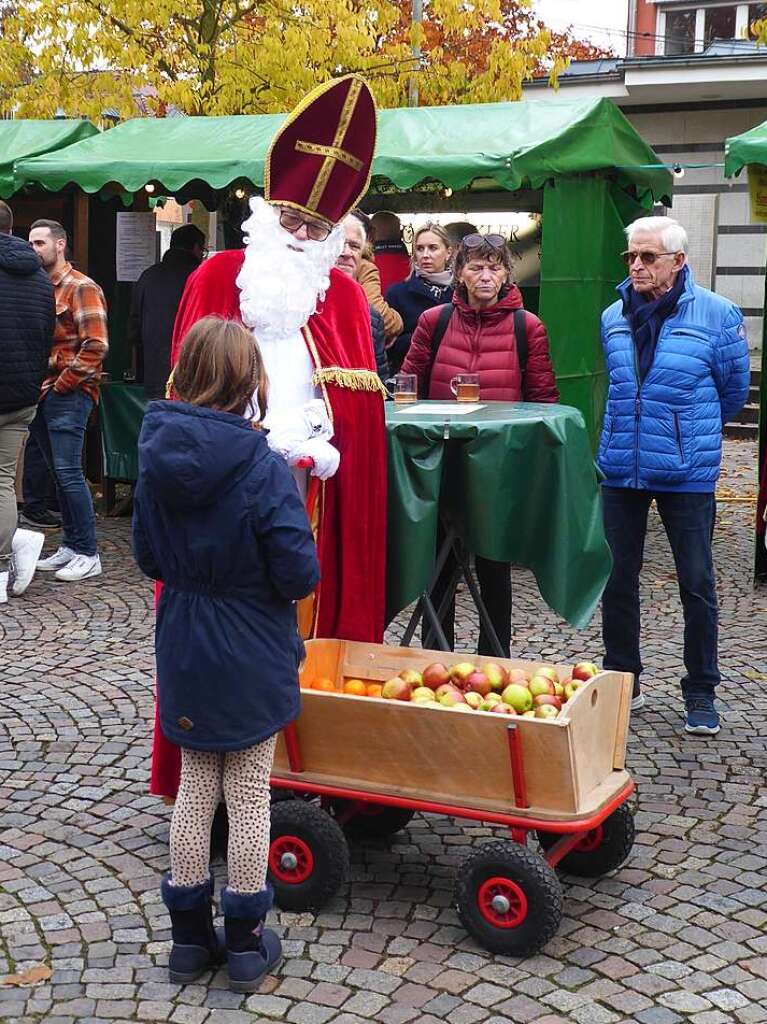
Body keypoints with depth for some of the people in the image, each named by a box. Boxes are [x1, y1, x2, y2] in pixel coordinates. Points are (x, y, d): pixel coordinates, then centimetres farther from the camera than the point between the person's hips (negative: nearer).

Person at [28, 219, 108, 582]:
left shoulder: (81, 288, -7)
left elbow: (95, 346, -16)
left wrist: (62, 384, -14)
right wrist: (37, 387, 10)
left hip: (68, 395, -8)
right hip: (42, 394, 8)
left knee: (68, 472, -9)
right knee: (59, 473, 11)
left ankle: (88, 554, -3)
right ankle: (70, 546, 19)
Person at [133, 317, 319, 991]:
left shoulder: (157, 459, -6)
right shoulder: (263, 468, -21)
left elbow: (148, 557, 4)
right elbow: (299, 575, -19)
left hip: (184, 654, 4)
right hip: (251, 662, -4)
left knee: (194, 790, 18)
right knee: (249, 795, 10)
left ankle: (190, 935, 28)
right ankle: (245, 943, 22)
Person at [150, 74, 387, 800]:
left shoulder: (343, 297, 11)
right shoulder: (217, 278, 4)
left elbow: (357, 404, 6)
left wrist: (308, 448, -9)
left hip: (310, 496, 2)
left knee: (307, 632, 5)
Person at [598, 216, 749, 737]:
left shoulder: (717, 315, -7)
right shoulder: (613, 317, 6)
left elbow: (733, 390, 6)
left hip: (687, 474, -4)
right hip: (621, 469, 4)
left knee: (697, 583, 3)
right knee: (617, 578, 9)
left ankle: (701, 693, 17)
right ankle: (623, 680, 25)